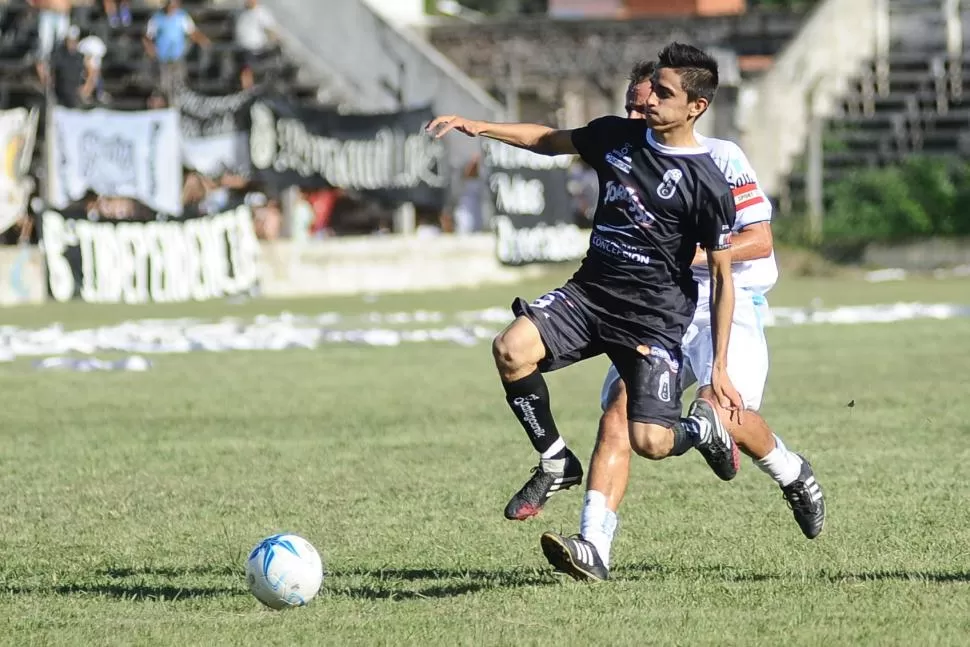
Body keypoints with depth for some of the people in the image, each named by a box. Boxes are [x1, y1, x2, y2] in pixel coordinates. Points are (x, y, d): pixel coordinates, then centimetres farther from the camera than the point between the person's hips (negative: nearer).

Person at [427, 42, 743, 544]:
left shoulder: (707, 185, -11)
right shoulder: (617, 136, 4)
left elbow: (722, 276, -6)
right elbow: (551, 140, 22)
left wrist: (719, 367, -8)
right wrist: (479, 127, 9)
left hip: (655, 314, -5)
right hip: (591, 290, 5)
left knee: (650, 442, -18)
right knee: (511, 349, -22)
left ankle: (705, 428, 21)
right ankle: (556, 465, -1)